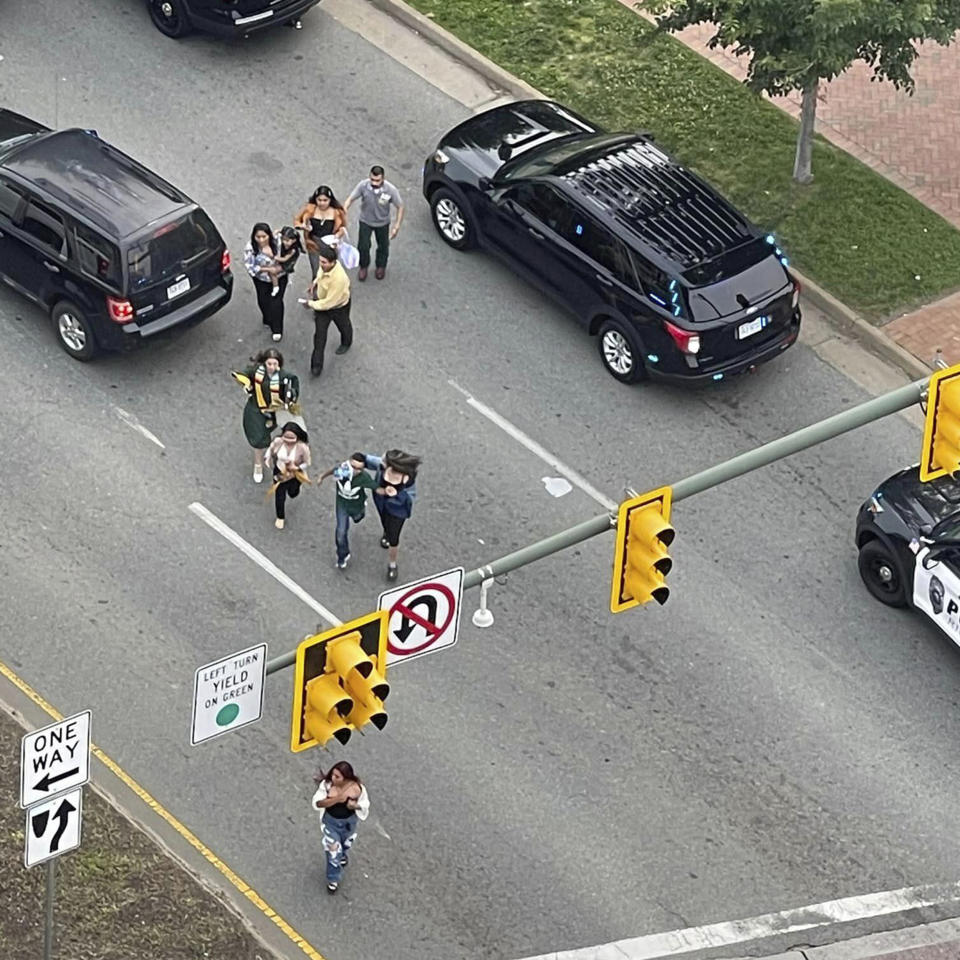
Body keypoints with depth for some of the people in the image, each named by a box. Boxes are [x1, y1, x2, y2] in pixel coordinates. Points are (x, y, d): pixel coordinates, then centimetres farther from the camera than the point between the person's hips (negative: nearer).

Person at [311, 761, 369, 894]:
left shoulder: (356, 788, -29)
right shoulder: (327, 785, -28)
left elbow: (364, 804, -13)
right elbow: (317, 803, -26)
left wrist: (355, 805, -36)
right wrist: (336, 799, -39)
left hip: (348, 822, 1)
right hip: (331, 821, -1)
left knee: (345, 843, 30)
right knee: (333, 850, 4)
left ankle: (342, 855, 68)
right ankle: (333, 879, 27)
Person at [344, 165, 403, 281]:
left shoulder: (391, 190, -32)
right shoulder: (363, 186, -31)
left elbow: (400, 207, -18)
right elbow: (350, 199, -21)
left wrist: (396, 227, -18)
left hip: (382, 222, 0)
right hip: (365, 221, 0)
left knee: (383, 246, 20)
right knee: (363, 246, 5)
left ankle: (381, 267, 49)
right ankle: (363, 267, 36)